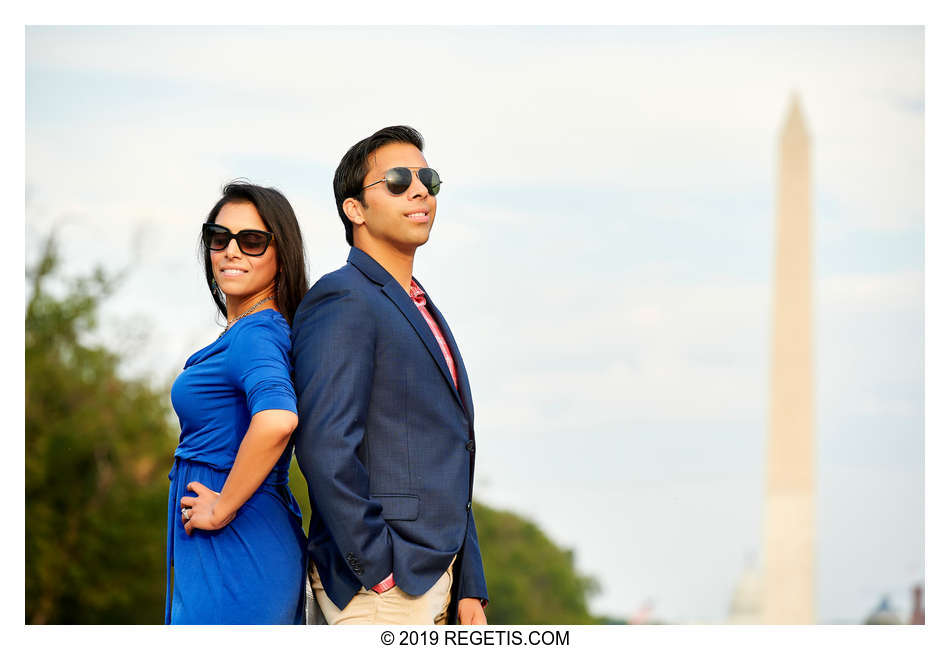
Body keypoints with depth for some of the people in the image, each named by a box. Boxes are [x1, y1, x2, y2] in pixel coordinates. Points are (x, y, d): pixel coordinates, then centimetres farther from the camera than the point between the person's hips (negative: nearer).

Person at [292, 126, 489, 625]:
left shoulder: (421, 313, 22)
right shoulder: (342, 300, -8)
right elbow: (324, 447, -19)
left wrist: (469, 588, 15)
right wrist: (376, 570, -19)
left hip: (432, 579, 9)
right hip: (381, 590, -9)